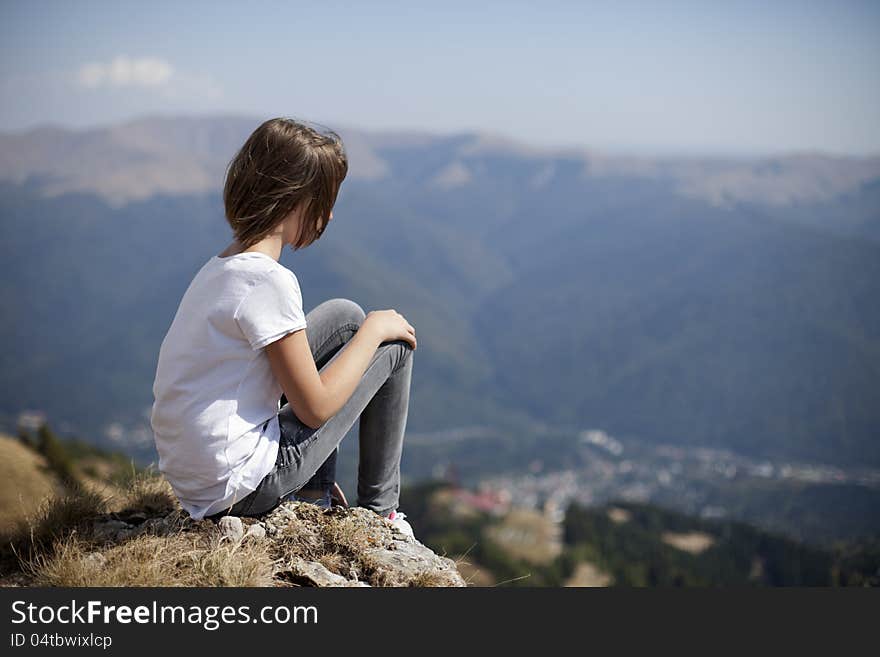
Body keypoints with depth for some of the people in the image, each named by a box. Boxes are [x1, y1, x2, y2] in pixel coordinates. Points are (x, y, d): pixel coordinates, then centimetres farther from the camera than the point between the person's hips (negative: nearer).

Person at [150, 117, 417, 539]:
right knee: (394, 346, 4)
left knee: (345, 317, 17)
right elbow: (316, 407, -15)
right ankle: (380, 512, 18)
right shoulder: (269, 281, -20)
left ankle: (313, 494, 20)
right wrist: (374, 329, -2)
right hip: (237, 488, -9)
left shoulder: (219, 268, 8)